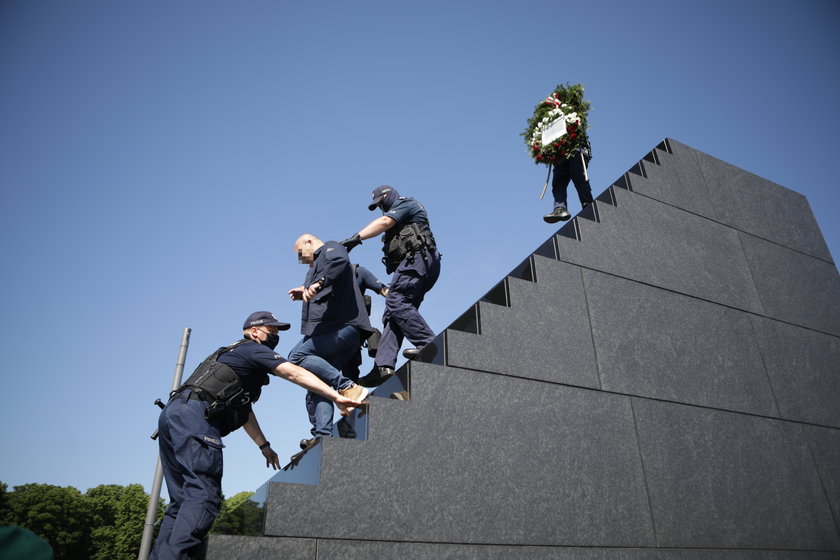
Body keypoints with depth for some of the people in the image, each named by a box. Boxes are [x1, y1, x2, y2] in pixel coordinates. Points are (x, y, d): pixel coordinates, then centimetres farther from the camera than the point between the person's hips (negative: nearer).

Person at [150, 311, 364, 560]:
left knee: (182, 501, 10)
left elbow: (242, 410, 34)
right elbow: (295, 373, -9)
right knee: (204, 496, -17)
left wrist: (264, 446, 32)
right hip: (194, 414, -10)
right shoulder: (254, 349, 6)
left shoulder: (233, 354, 34)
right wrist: (336, 396, -15)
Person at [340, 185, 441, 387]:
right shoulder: (400, 219, 36)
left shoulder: (406, 203, 9)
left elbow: (384, 222, -8)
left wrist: (357, 238, -17)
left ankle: (428, 343, -25)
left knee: (396, 301, -22)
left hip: (416, 258, -9)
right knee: (392, 315, -4)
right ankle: (384, 366, -15)